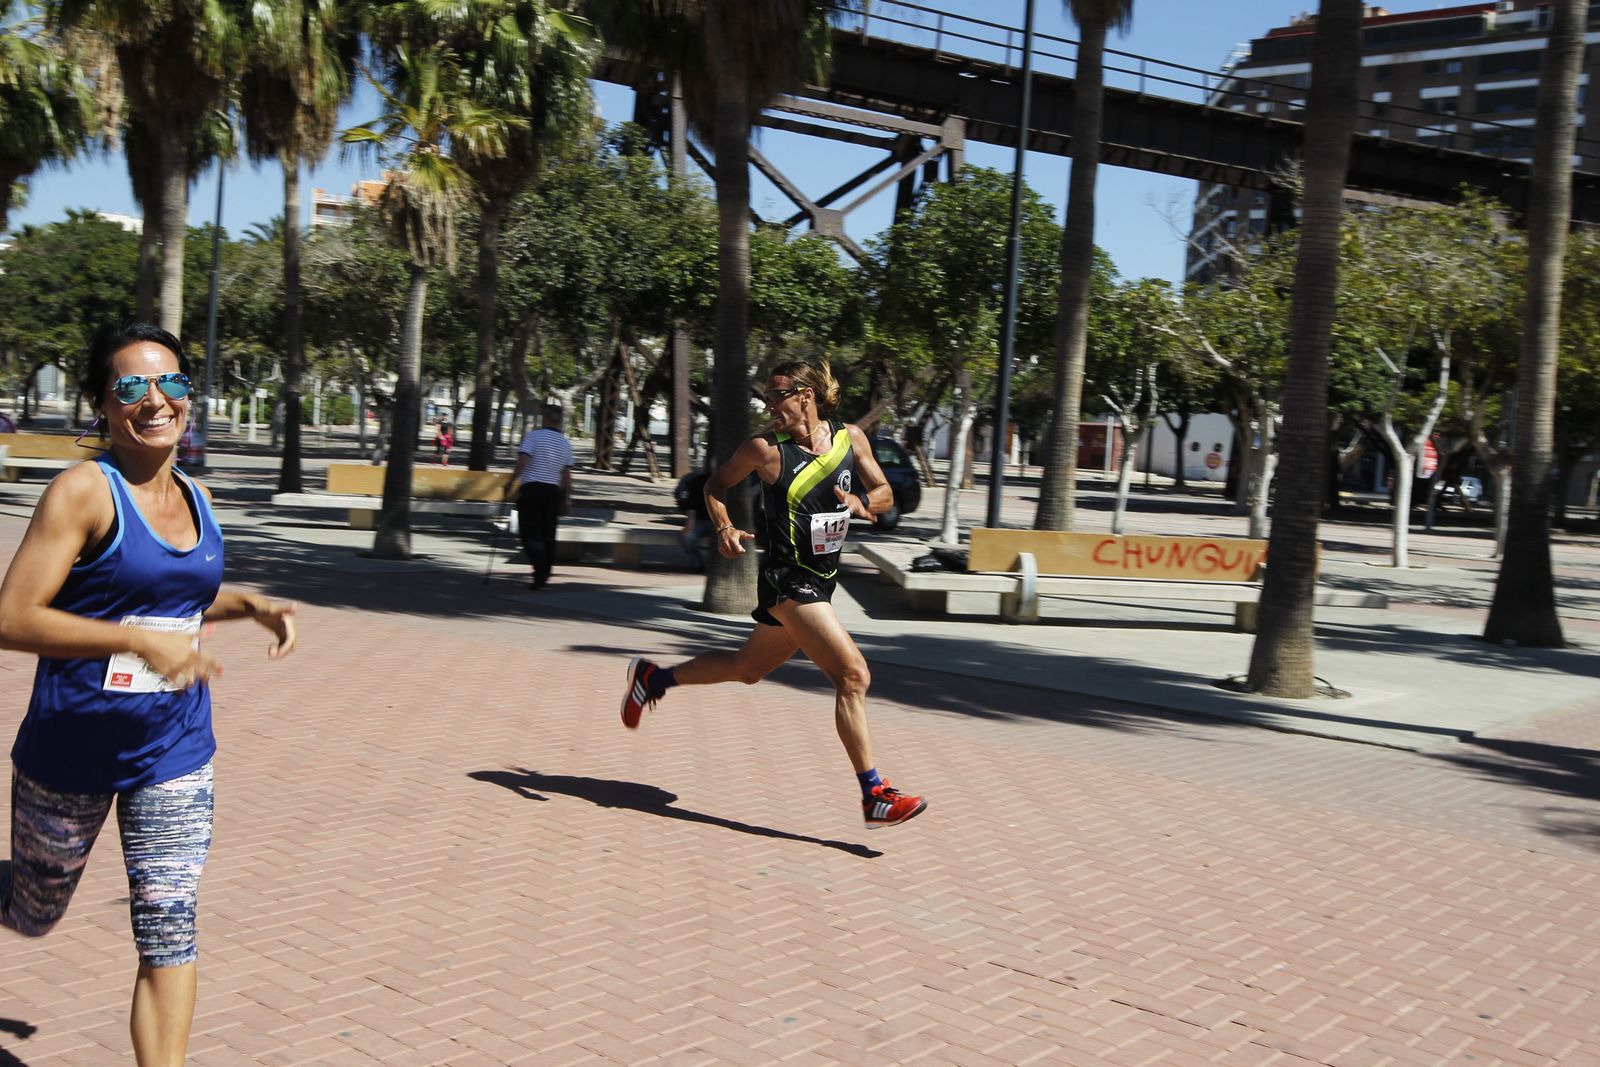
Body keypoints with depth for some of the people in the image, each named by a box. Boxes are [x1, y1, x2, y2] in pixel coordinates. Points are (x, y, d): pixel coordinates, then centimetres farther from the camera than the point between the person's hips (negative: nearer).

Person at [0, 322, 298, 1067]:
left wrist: (254, 605, 5)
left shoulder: (196, 497, 4)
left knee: (169, 923, 0)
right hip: (71, 746, -4)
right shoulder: (84, 490, -16)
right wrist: (138, 641, -32)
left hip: (174, 749, 4)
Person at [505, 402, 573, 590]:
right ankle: (544, 576, 14)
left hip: (531, 488, -4)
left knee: (530, 534, -4)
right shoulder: (565, 443, 9)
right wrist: (567, 498, 11)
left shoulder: (533, 436, -5)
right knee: (548, 535, 11)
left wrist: (511, 483, -7)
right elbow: (567, 474, 7)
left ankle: (540, 572, -20)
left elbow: (522, 462, -14)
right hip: (553, 491, 5)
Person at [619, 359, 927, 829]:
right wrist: (724, 527, -11)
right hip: (788, 581, -6)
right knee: (853, 675, -15)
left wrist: (861, 502, -11)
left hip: (821, 582, 6)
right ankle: (875, 796, -8)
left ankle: (653, 677, 40)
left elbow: (884, 493, 10)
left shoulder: (850, 437, 2)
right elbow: (716, 484, 7)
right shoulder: (765, 449, -7)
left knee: (748, 669, 22)